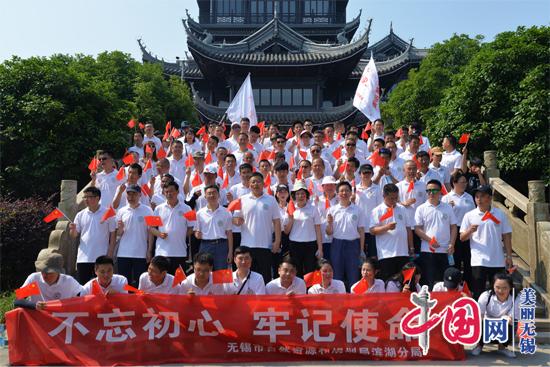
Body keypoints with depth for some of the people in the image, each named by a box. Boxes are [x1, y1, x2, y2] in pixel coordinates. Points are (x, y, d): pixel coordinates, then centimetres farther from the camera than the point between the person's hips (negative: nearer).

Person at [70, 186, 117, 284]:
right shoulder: (80, 215, 7)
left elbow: (113, 235, -1)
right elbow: (74, 235, 9)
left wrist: (110, 254, -7)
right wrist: (73, 229, -14)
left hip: (101, 258, -3)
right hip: (83, 258, 3)